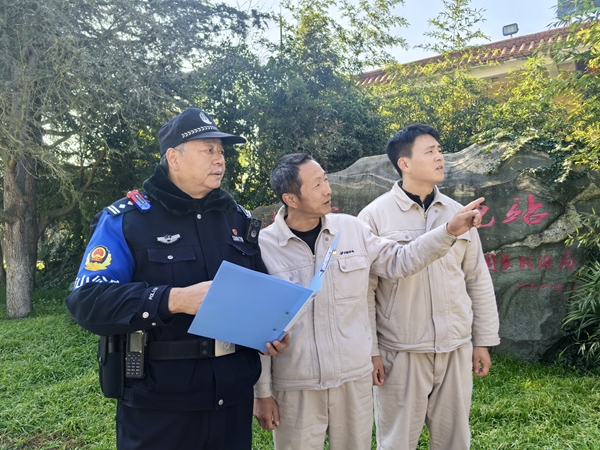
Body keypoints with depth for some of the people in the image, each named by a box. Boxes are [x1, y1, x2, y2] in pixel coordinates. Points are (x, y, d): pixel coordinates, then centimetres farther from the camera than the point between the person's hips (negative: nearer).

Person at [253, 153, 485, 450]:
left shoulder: (351, 228, -2)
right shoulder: (262, 246, -12)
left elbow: (396, 261, 7)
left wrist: (449, 231, -2)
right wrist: (261, 393, -3)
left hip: (355, 378, 4)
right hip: (295, 388, -3)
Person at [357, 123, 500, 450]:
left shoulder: (458, 213, 5)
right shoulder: (374, 216, -8)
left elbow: (478, 281, 10)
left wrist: (484, 341, 10)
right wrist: (369, 351, -8)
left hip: (456, 350, 4)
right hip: (400, 352, -4)